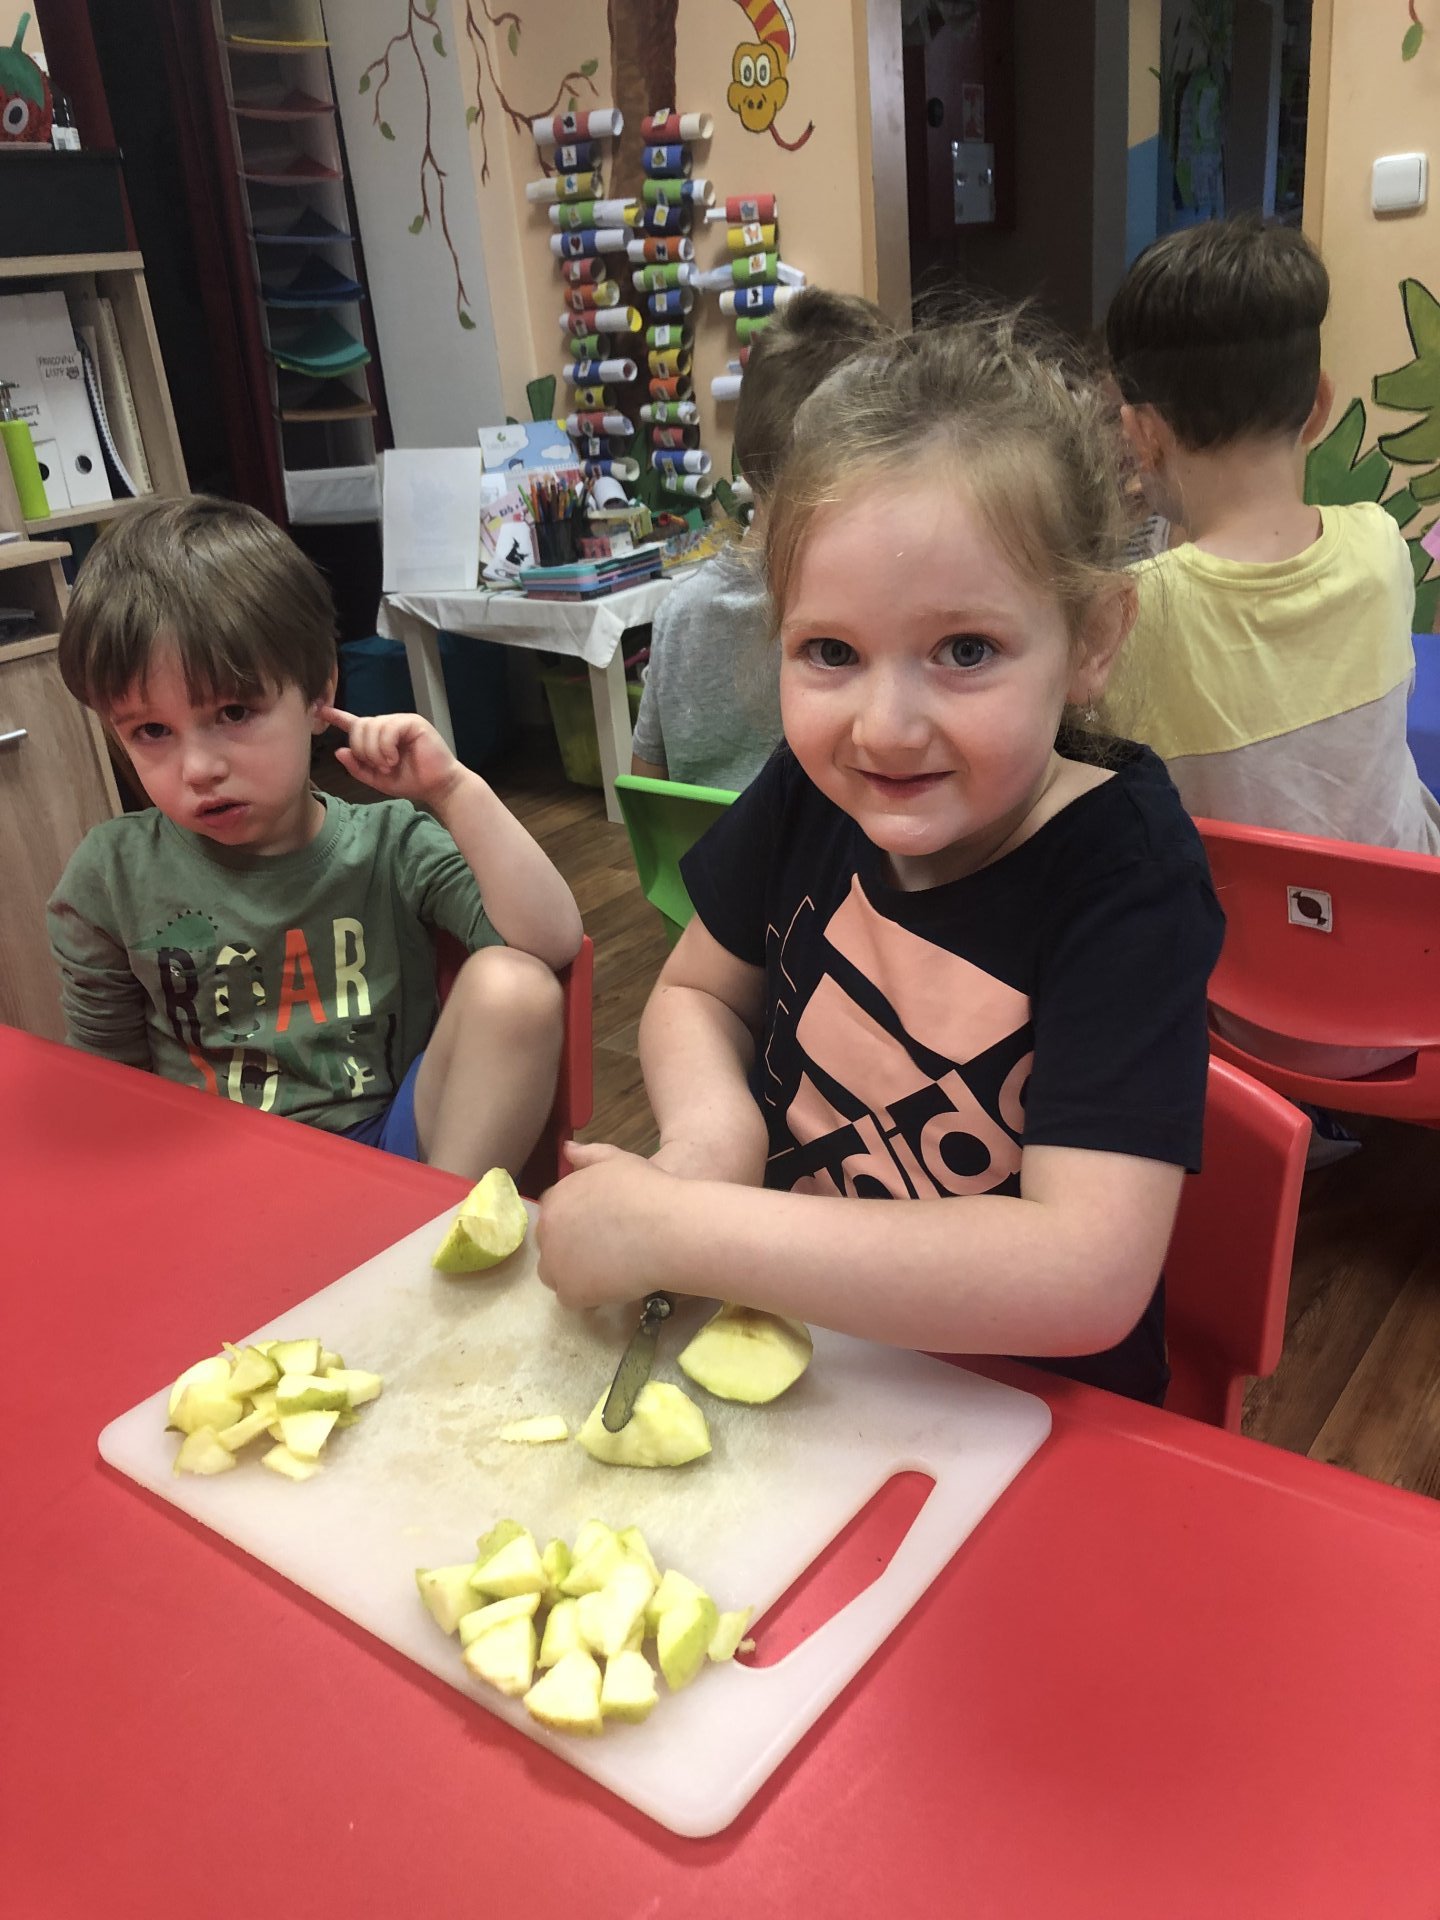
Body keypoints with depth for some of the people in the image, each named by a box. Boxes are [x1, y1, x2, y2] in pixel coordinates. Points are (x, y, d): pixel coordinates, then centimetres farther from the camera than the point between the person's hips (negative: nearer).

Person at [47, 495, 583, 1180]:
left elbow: (551, 942, -15)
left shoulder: (389, 846, -3)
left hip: (385, 1152, 0)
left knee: (510, 987, -23)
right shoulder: (111, 876, -1)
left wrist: (454, 790, -19)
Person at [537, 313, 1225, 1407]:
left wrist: (672, 1229, -28)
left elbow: (1085, 1278, -30)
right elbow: (695, 995, 8)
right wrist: (711, 1124, -15)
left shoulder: (1122, 876, -22)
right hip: (788, 1344, 4)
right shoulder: (811, 792, -8)